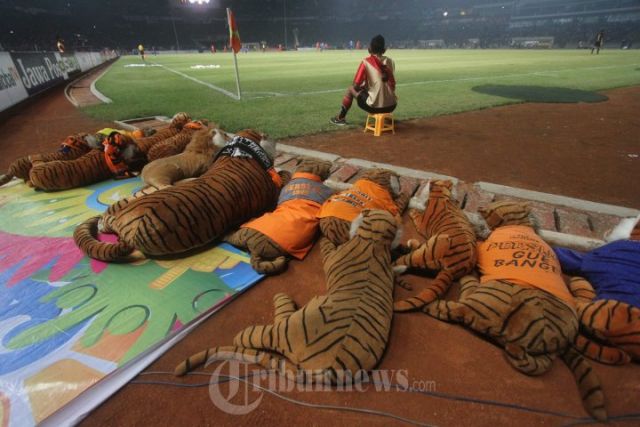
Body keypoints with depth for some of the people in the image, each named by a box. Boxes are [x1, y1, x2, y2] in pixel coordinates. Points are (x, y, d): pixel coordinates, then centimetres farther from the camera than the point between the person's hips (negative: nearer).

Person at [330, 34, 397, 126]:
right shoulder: (390, 61, 9)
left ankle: (340, 118, 29)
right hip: (391, 106, 5)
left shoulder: (366, 62, -5)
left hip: (375, 106, -5)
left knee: (351, 88, 18)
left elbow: (356, 86, -6)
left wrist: (362, 86, 18)